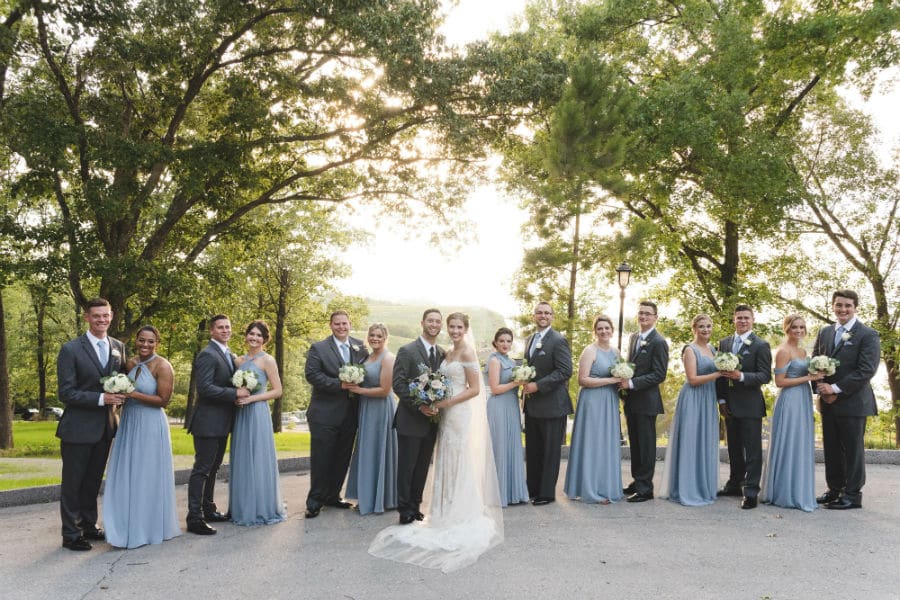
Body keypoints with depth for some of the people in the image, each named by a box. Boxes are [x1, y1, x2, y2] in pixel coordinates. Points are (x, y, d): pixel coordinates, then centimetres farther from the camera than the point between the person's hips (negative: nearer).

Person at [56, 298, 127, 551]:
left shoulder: (118, 347, 5)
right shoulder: (71, 349, -11)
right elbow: (65, 392, -13)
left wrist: (119, 396, -7)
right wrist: (101, 398, -23)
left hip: (105, 427, 5)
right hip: (78, 428, -5)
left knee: (93, 481, 17)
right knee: (73, 483, 5)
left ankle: (89, 526, 31)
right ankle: (70, 534, 17)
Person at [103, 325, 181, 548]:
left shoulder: (162, 366, -13)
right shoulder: (130, 364, 7)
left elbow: (163, 400, -16)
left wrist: (133, 394, -19)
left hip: (150, 426, -7)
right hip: (128, 424, 7)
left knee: (147, 477, 3)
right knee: (127, 476, 11)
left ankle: (150, 528, 17)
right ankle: (129, 526, 24)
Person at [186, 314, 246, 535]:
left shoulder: (230, 355, 14)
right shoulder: (207, 355, -14)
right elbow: (205, 388, -23)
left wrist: (241, 390, 3)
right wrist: (235, 393, -22)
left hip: (221, 422, 9)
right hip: (208, 422, -9)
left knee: (213, 468, 18)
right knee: (202, 469, -4)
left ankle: (208, 509, 29)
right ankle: (195, 518, 2)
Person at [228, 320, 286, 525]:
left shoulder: (267, 360, -5)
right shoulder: (239, 360, 13)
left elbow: (277, 391, -7)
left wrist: (251, 398, -14)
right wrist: (235, 396, -2)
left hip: (257, 414, -6)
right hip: (240, 415, 6)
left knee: (258, 460, -2)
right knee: (241, 460, 9)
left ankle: (263, 509, 9)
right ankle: (243, 508, 19)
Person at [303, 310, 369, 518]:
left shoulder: (360, 347, 8)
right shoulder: (318, 348, -4)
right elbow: (312, 374, -13)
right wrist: (339, 384, -20)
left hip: (350, 413, 5)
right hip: (325, 413, -4)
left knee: (342, 458, 13)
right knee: (321, 459, 0)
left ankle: (333, 496, 26)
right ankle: (315, 501, 10)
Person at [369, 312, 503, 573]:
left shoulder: (467, 352, -11)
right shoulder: (448, 354, 14)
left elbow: (475, 389, -14)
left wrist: (445, 403, -17)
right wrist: (437, 403, 0)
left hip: (462, 415, -8)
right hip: (447, 415, 8)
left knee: (461, 465, 0)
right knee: (447, 465, 11)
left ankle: (464, 518, 10)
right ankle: (449, 513, 20)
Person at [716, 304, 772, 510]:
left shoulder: (761, 345, -6)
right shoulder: (724, 343, 10)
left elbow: (765, 376, -11)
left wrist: (741, 376, -24)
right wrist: (721, 400, 5)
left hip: (750, 405, -5)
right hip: (729, 405, 6)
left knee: (752, 450, -1)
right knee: (734, 447, 15)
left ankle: (751, 492, 2)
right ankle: (734, 484, 26)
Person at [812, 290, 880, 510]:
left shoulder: (868, 335, -7)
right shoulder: (824, 333, 11)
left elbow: (867, 370, -15)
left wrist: (835, 389, -17)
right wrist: (822, 389, -3)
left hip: (853, 403, -5)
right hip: (828, 402, 6)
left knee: (852, 449, 3)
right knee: (831, 449, 11)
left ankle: (853, 495, 13)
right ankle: (835, 490, 23)